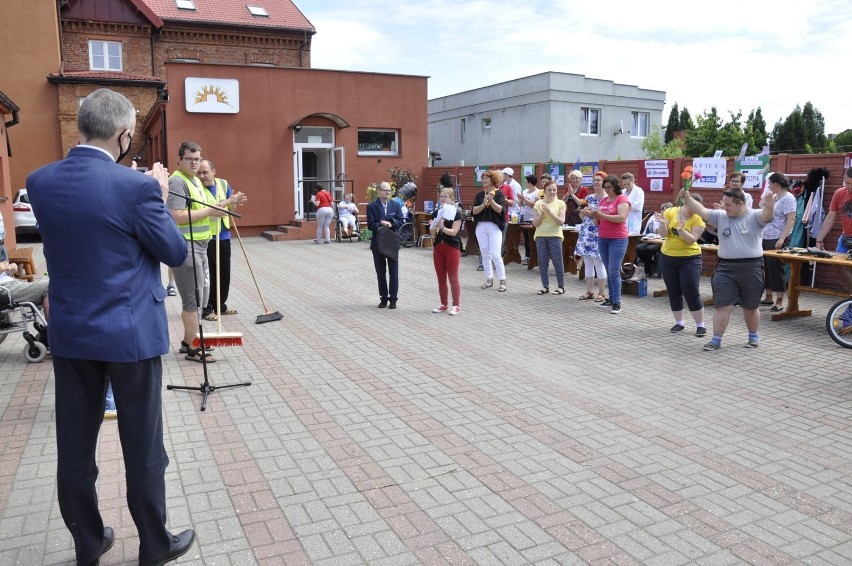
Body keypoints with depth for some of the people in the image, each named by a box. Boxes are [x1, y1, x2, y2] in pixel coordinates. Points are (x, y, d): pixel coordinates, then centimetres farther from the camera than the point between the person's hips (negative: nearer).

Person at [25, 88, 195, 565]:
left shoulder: (40, 182, 0)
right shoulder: (136, 186, -17)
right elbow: (176, 252, -7)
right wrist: (159, 197, 4)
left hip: (69, 333, 5)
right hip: (130, 333, -5)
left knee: (75, 446, 15)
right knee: (143, 446, 8)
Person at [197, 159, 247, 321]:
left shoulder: (223, 184, 4)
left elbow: (231, 208, 9)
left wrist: (235, 202, -12)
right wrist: (229, 201, -29)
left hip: (223, 236, 6)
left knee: (224, 273, 12)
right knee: (209, 274, -2)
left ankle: (221, 305, 26)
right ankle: (207, 308, 9)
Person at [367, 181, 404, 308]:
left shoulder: (396, 205, 4)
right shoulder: (371, 206, -3)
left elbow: (401, 221, -2)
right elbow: (370, 225, -9)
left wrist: (391, 223, -19)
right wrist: (382, 225, -24)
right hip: (378, 243, -1)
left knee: (393, 272, 3)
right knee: (381, 272, 7)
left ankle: (393, 298, 10)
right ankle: (383, 298, 17)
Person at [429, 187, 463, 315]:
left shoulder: (456, 213, -6)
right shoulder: (436, 213, 9)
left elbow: (453, 232, -15)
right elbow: (433, 234, 7)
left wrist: (442, 228, -29)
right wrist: (435, 227, -13)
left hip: (452, 248, -5)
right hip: (438, 248, 5)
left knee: (453, 278, -1)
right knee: (441, 278, 9)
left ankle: (456, 305, 8)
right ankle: (444, 304, 18)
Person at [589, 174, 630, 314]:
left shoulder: (622, 199, -6)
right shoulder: (603, 201, 14)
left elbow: (622, 218, -19)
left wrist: (602, 215, -18)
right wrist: (595, 216, -4)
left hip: (618, 239, -7)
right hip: (602, 239, 7)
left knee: (614, 271, -10)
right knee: (609, 271, 11)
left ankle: (617, 303, -7)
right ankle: (611, 298, 17)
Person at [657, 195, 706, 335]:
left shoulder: (698, 219, -10)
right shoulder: (670, 212, -4)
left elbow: (692, 240, -17)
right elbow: (663, 234, -8)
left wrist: (681, 230, -33)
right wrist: (663, 223, -27)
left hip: (689, 258, -3)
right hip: (668, 258, 3)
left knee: (691, 292, -6)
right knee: (674, 292, 9)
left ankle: (700, 325, 5)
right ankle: (679, 322, 21)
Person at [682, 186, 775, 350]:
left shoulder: (754, 217, -6)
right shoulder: (720, 216, 5)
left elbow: (766, 216, -25)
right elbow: (701, 211, -2)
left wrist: (769, 207, -48)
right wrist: (687, 198, -17)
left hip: (751, 267, -2)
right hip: (725, 268, 3)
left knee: (750, 307, 13)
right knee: (722, 305, 2)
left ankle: (754, 336, 33)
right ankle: (716, 340, 10)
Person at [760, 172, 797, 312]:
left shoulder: (788, 198, -10)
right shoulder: (774, 197, 14)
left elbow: (791, 220, -17)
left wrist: (782, 238, -25)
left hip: (777, 240, -8)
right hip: (766, 238, 8)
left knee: (777, 270, -5)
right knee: (767, 268, 12)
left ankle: (779, 302, 0)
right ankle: (769, 297, 22)